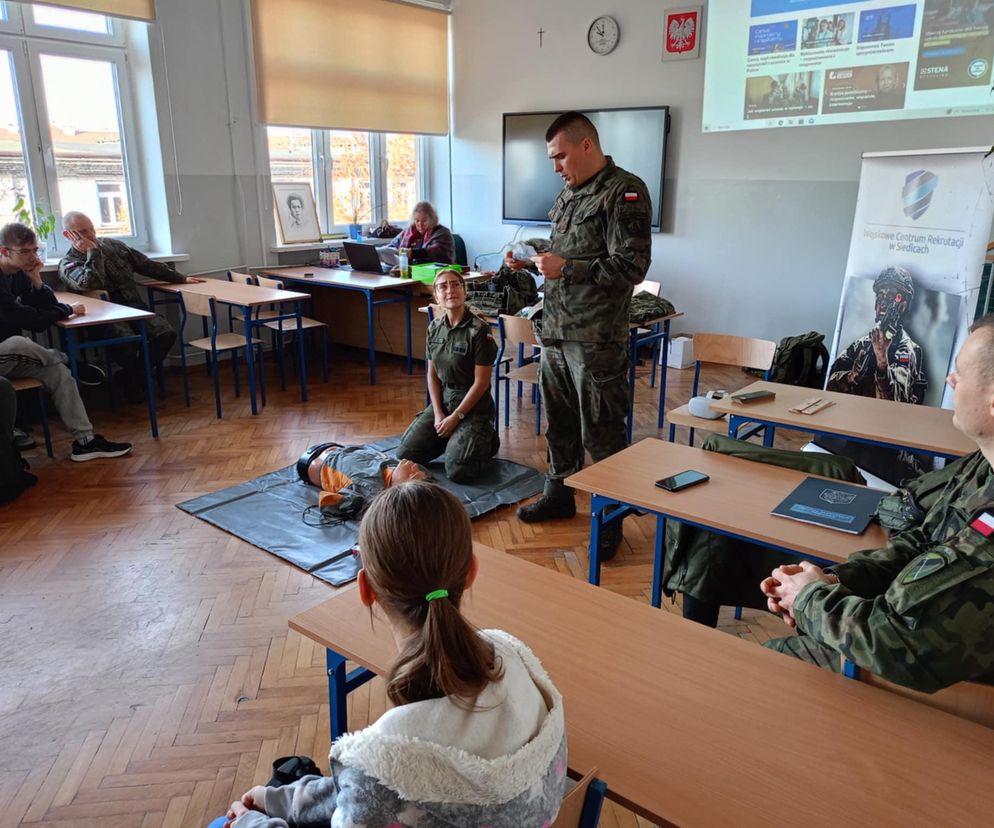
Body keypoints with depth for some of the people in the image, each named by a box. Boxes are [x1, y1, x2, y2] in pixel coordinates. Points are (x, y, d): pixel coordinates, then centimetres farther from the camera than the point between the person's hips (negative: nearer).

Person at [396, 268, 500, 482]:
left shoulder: (479, 330, -17)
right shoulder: (434, 328, 2)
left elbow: (481, 382, -15)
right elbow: (432, 375, 7)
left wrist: (455, 418, -14)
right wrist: (438, 414, -4)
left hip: (473, 406, -6)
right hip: (442, 400, 6)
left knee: (457, 472, -18)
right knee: (405, 454, -2)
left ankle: (486, 439, 13)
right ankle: (453, 439, 21)